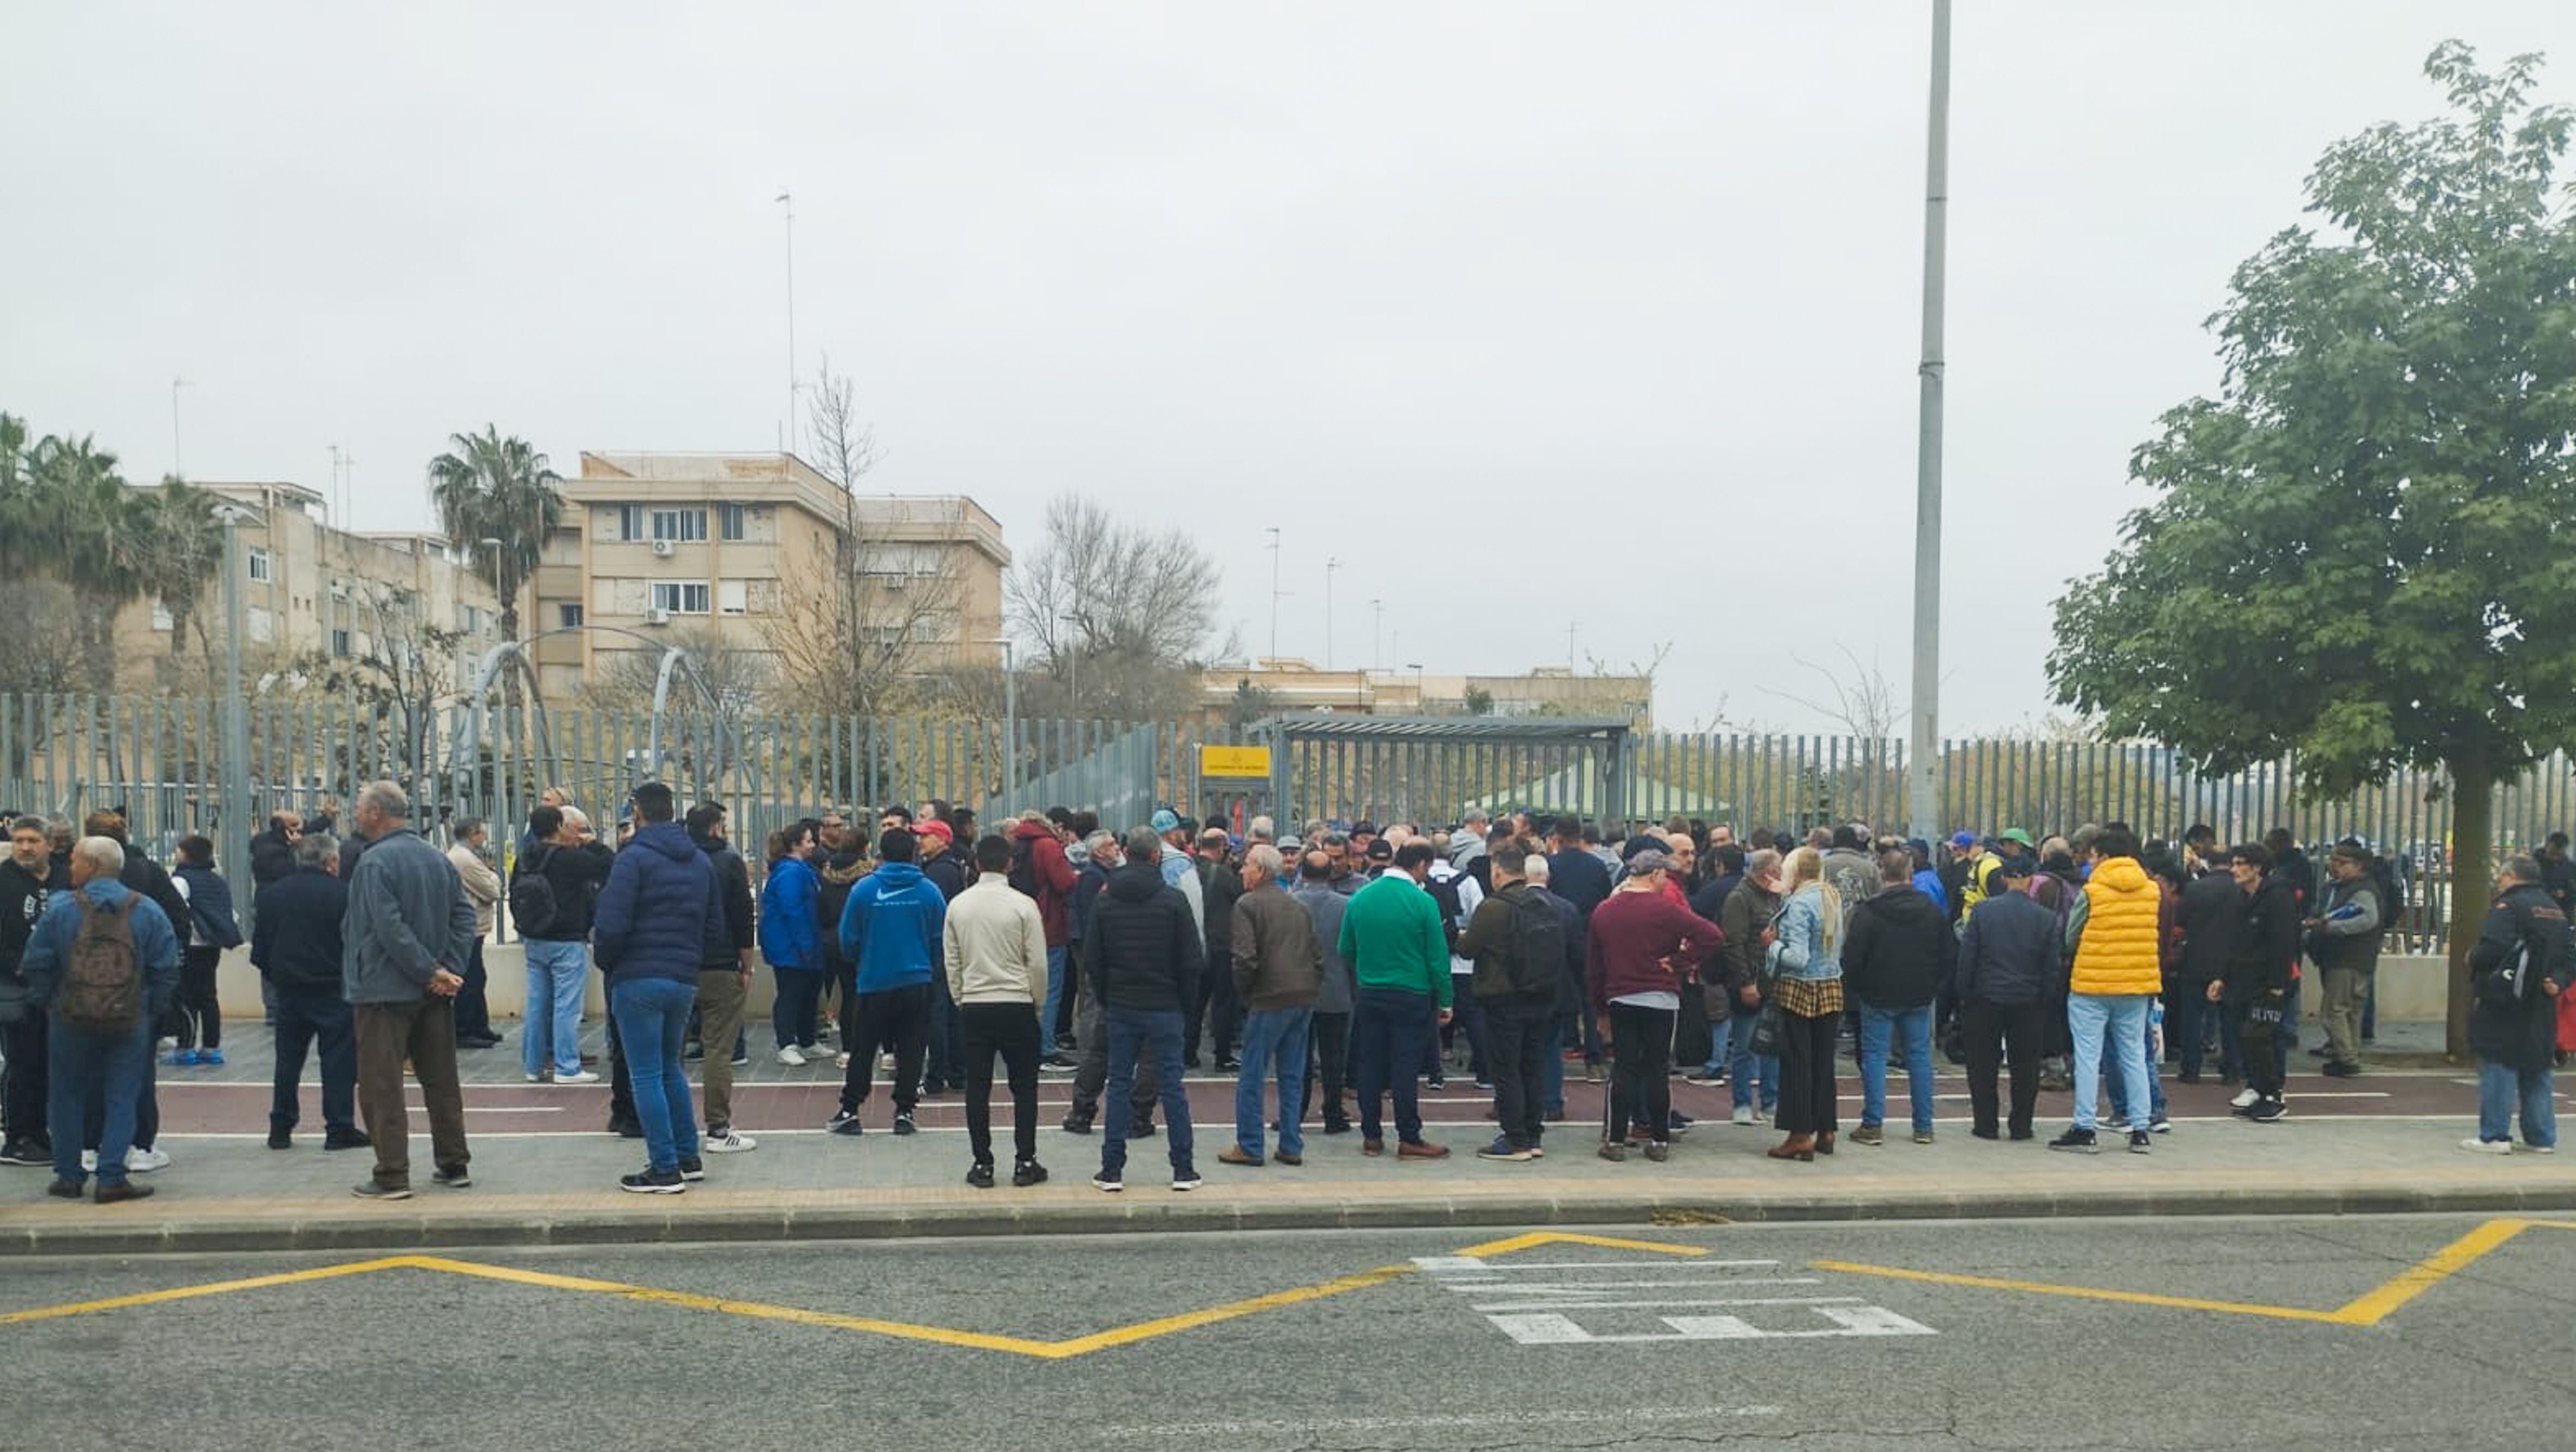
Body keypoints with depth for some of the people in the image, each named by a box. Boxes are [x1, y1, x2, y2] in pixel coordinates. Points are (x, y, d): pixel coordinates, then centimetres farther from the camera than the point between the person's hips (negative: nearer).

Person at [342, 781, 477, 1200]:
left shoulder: (375, 861, -13)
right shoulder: (437, 857, 9)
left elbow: (390, 929, -21)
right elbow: (464, 915, 6)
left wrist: (431, 972, -17)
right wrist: (450, 969, -1)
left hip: (385, 991, -7)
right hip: (434, 993, 7)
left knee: (381, 1087, -1)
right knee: (441, 1080, 13)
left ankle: (392, 1176, -2)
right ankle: (454, 1166, 19)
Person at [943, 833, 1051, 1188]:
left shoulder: (958, 905, 1)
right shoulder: (1023, 905, -9)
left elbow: (951, 962, 6)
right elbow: (1037, 963, -6)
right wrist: (1037, 1002, 8)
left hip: (973, 1007, 3)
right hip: (1017, 1005, -3)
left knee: (978, 1088, 7)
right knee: (1024, 1088, 7)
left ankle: (982, 1165, 9)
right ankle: (1025, 1163, 8)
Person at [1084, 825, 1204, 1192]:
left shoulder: (1105, 902, 0)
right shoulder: (1174, 900, -8)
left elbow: (1092, 962, 3)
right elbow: (1193, 961, -7)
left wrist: (1105, 1000, 13)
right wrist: (1187, 1000, 6)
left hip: (1120, 1008, 2)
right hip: (1164, 1007, -2)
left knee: (1119, 1085, 8)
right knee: (1171, 1085, 4)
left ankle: (1112, 1170, 7)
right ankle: (1183, 1170, 7)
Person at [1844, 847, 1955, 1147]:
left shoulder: (1867, 912, -12)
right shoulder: (1932, 909, 2)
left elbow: (1852, 957, -12)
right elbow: (1950, 954, 6)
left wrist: (1853, 988, 4)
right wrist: (1935, 986, 16)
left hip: (1879, 997, -4)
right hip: (1919, 998, 4)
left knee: (1874, 1057, 3)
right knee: (1919, 1056, 10)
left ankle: (1873, 1126, 1)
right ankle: (1924, 1127, 13)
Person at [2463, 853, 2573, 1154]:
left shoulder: (2509, 905, -11)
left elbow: (2492, 949, -23)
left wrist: (2473, 961, -4)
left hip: (2505, 1005, -8)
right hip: (2542, 1009, 8)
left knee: (2498, 1069, -3)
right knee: (2536, 1071, 14)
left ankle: (2495, 1137, -3)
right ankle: (2542, 1138, 17)